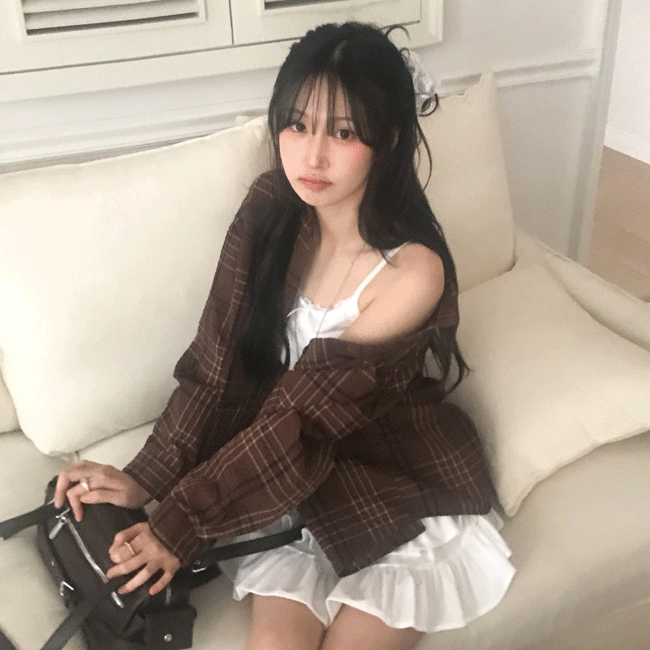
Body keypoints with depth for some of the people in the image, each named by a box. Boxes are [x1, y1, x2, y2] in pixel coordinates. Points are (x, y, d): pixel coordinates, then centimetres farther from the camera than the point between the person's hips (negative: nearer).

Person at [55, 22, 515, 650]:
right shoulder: (271, 207, -9)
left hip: (402, 487, -2)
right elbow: (217, 361, -9)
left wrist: (181, 522, -22)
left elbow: (304, 414, -23)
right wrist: (144, 479, -19)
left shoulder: (412, 272, -24)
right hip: (293, 476, 3)